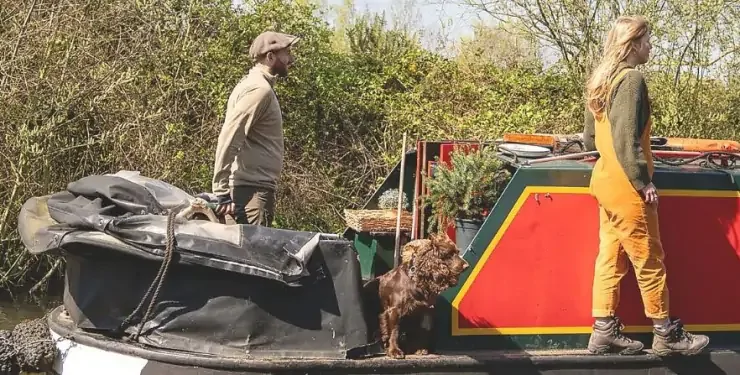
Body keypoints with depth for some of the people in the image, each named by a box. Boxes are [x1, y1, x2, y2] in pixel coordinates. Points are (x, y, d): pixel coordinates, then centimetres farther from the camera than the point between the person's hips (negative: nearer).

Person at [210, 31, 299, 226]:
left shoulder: (259, 86, 18)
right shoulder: (259, 89, -13)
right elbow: (228, 139, -21)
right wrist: (222, 192, -22)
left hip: (256, 188, 10)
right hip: (253, 190, -10)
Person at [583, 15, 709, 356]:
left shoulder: (601, 80, 12)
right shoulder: (631, 78, -16)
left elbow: (589, 138, 16)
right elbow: (626, 137, -22)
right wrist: (643, 182, -19)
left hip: (605, 181, 9)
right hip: (626, 187, -9)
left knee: (610, 257, 10)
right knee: (649, 260, 1)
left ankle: (605, 331, 13)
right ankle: (666, 334, 10)